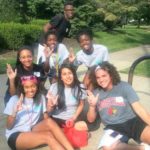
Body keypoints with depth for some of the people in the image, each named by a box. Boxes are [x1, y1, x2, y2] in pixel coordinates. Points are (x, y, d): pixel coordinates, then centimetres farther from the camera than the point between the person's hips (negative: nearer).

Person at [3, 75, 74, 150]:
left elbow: (45, 119, 1)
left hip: (33, 131, 4)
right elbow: (9, 127, -5)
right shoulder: (14, 99, -4)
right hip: (15, 136, -4)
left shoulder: (41, 98, 7)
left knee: (49, 121, -28)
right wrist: (15, 112, -21)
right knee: (48, 136, -29)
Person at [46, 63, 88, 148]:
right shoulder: (54, 87, -6)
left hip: (72, 119, 1)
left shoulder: (80, 87, -4)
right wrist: (51, 105, -26)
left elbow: (81, 105, 10)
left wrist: (73, 118, -6)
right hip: (56, 119, 0)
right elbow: (49, 110, -1)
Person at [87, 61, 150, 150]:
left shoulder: (124, 86, 1)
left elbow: (138, 108, -3)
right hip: (113, 127, 3)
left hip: (131, 121, -2)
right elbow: (91, 120, 8)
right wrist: (92, 106, -12)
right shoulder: (96, 93, 5)